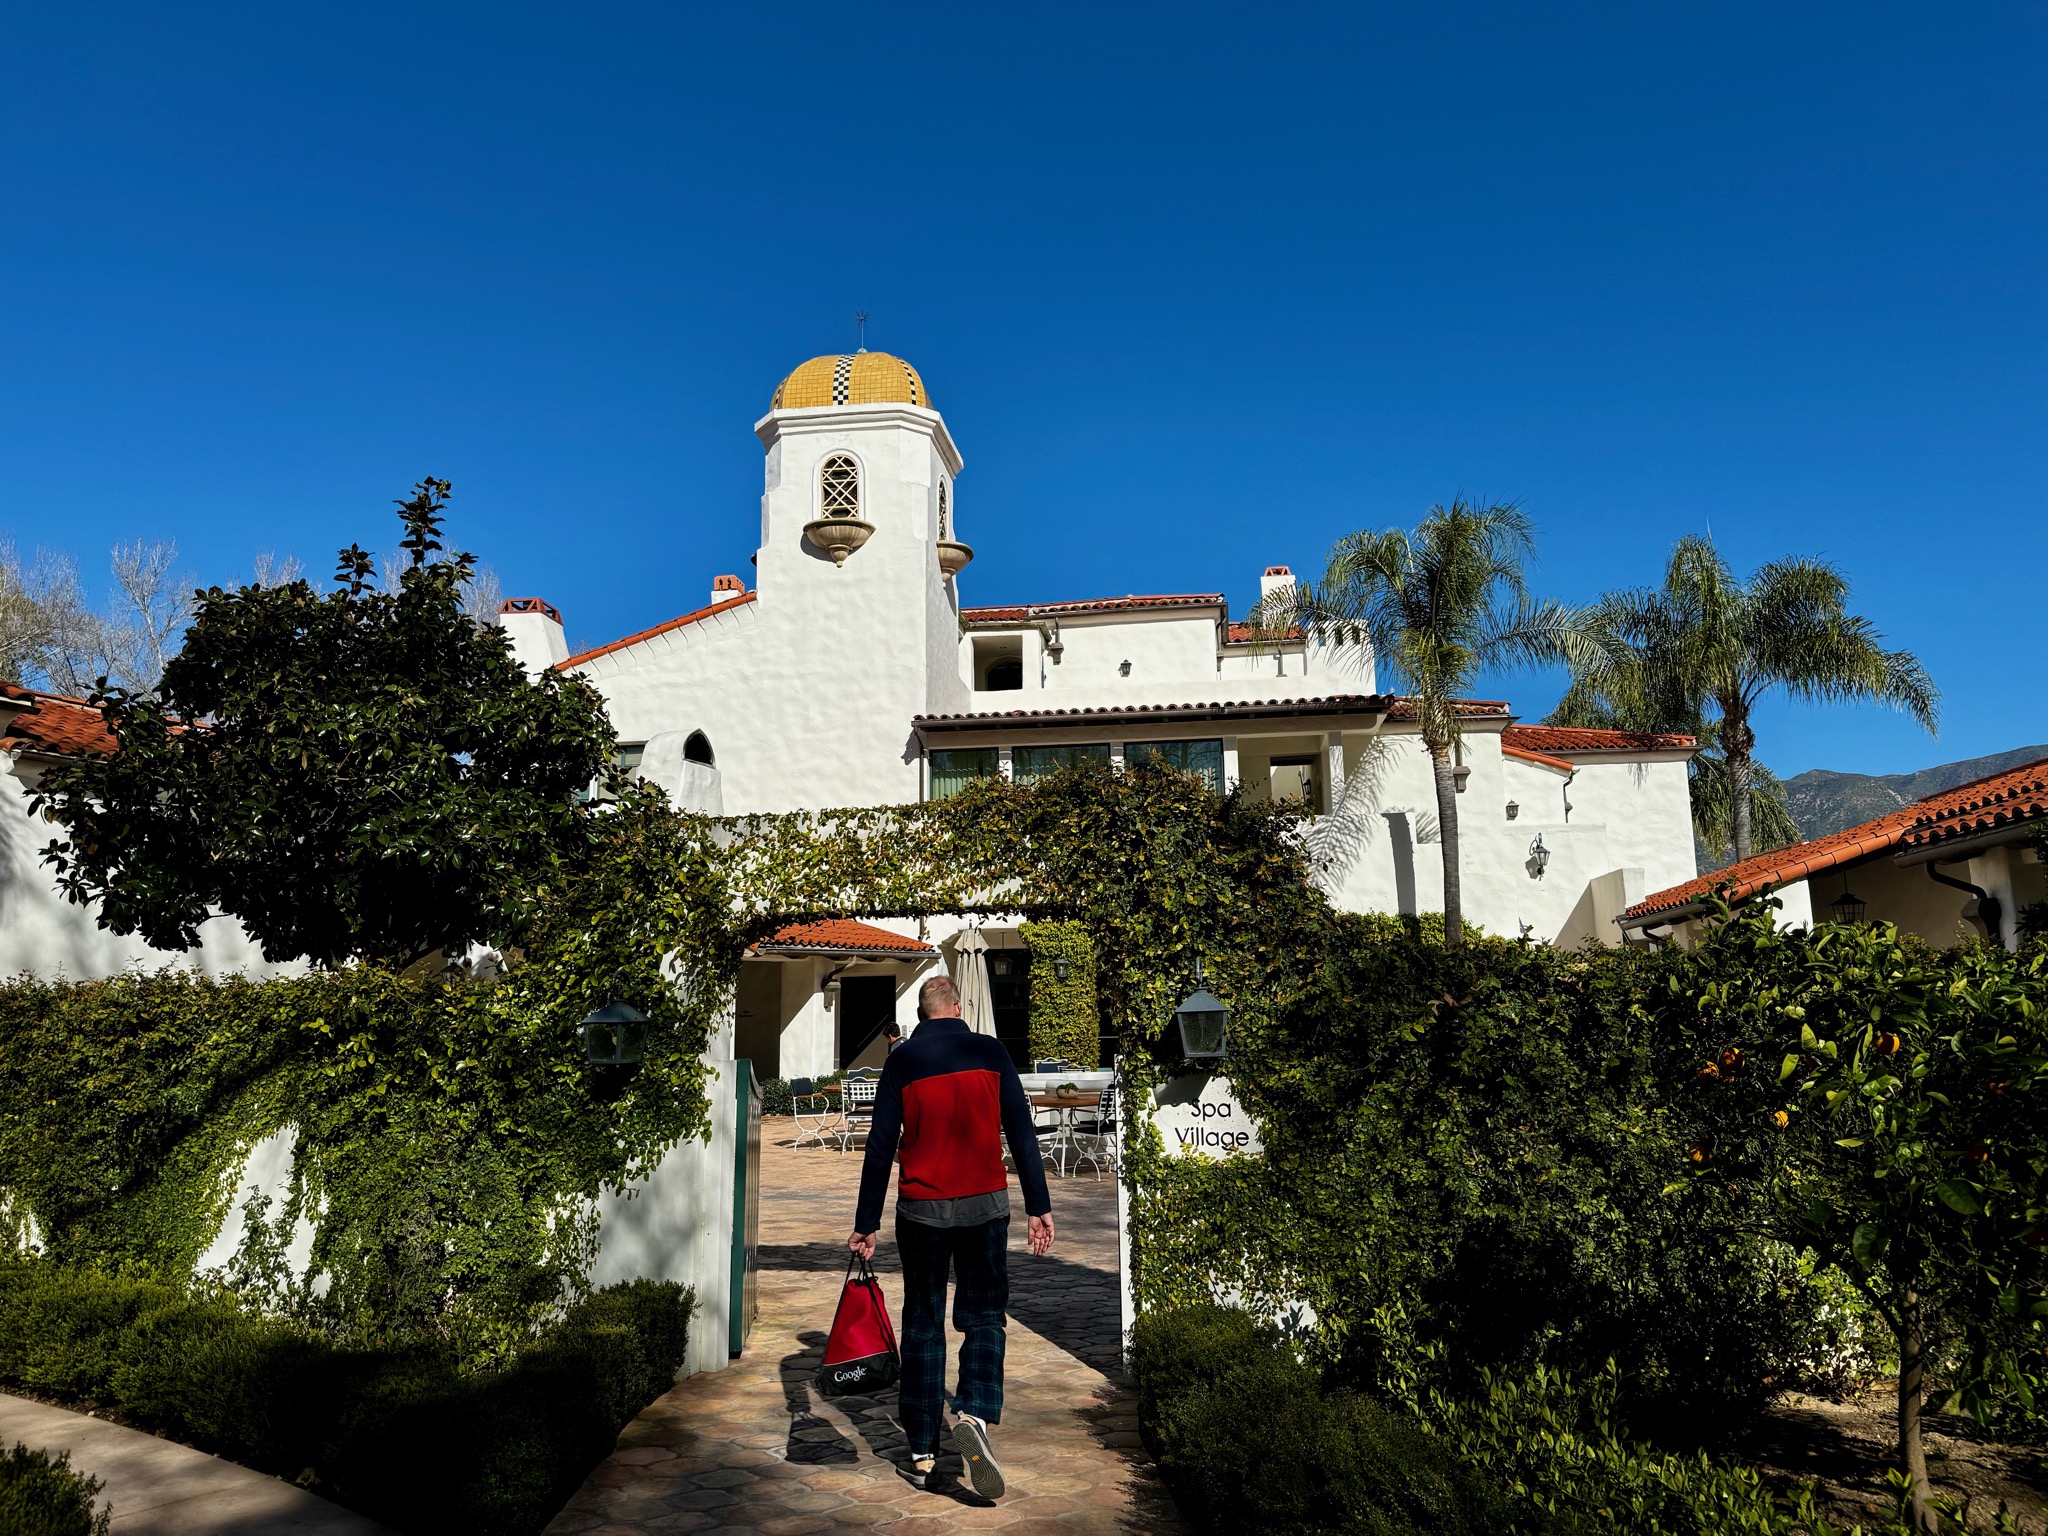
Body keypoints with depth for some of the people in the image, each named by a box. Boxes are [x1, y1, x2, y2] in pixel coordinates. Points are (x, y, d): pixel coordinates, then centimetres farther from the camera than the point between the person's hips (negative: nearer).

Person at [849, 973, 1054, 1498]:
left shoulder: (902, 1061, -1)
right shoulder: (990, 1052, 0)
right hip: (985, 1205, 0)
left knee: (923, 1325, 11)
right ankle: (975, 1413, -13)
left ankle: (922, 1454, 14)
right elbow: (1022, 1132, -2)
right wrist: (1039, 1208, 2)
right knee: (984, 1316, 11)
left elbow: (880, 1146, -2)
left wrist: (866, 1224, 3)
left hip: (921, 1209, 0)